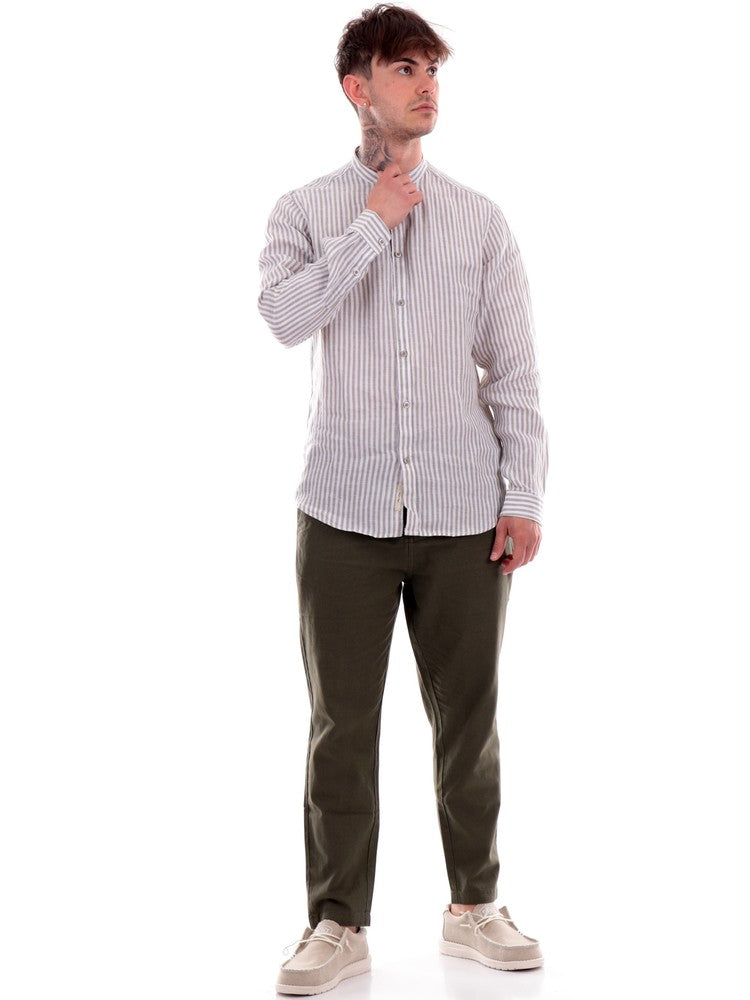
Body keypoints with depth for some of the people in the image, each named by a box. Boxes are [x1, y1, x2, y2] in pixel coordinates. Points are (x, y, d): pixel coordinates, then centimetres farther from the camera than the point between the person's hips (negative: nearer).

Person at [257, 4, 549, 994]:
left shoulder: (480, 219, 9)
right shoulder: (307, 210, 6)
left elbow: (515, 371, 6)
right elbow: (285, 314, -14)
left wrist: (524, 497, 0)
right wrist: (374, 223, -10)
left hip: (464, 510, 1)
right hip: (347, 510, -1)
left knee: (468, 718, 8)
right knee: (343, 723, 3)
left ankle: (474, 908, 23)